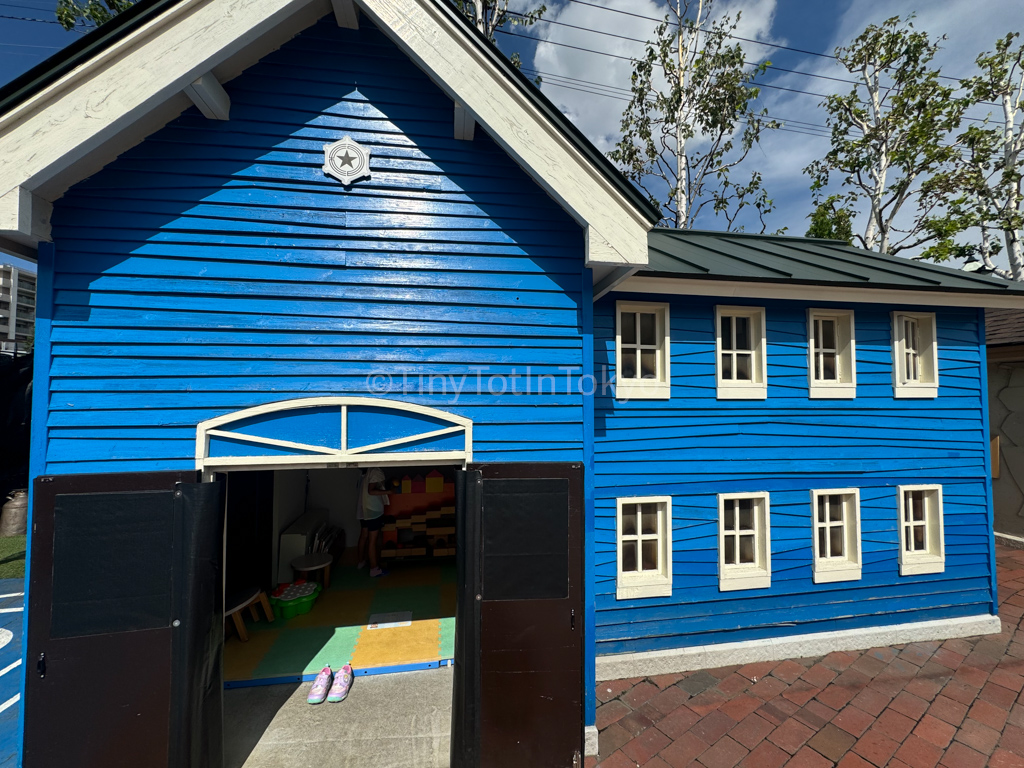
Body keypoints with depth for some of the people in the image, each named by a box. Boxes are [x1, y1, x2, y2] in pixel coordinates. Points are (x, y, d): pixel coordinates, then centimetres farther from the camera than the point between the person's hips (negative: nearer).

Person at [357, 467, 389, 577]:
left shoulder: (366, 471, 8)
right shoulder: (376, 471, -19)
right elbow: (371, 491, -25)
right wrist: (388, 491, -25)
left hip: (364, 510, 9)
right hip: (374, 510, -9)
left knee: (364, 536, 21)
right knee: (372, 540, -2)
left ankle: (362, 561, 36)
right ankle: (374, 568, 6)